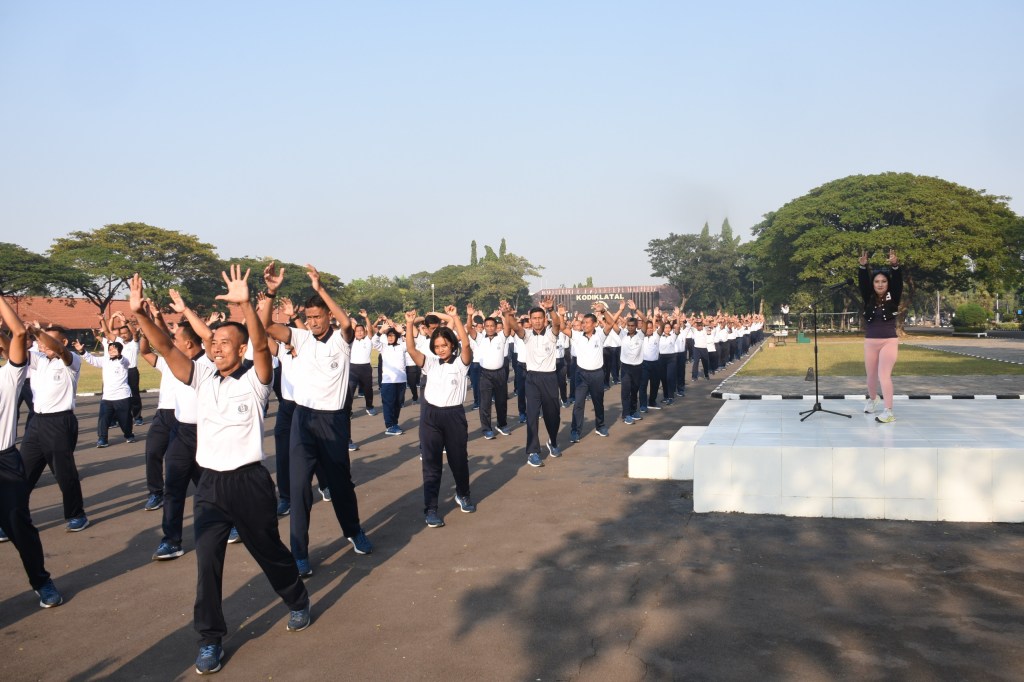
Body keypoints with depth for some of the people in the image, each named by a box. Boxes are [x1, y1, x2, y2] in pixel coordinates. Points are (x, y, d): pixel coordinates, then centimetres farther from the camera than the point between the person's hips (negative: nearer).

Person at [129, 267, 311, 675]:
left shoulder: (254, 379, -8)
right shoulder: (202, 377, 4)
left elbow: (261, 344, -27)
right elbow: (165, 348, -4)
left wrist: (245, 304, -41)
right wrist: (139, 313, -19)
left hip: (249, 480, -4)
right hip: (209, 483, 4)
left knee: (270, 551, 14)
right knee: (206, 562, 1)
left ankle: (298, 602, 39)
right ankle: (210, 639, 16)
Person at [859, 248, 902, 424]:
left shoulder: (893, 299, -1)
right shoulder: (868, 299, 3)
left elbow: (898, 282, -16)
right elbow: (862, 283, -9)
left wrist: (895, 266, -32)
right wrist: (863, 266, -26)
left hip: (889, 342, -3)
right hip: (870, 343, 3)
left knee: (884, 375, -17)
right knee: (871, 376, 15)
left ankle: (889, 412, -19)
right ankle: (872, 399, 45)